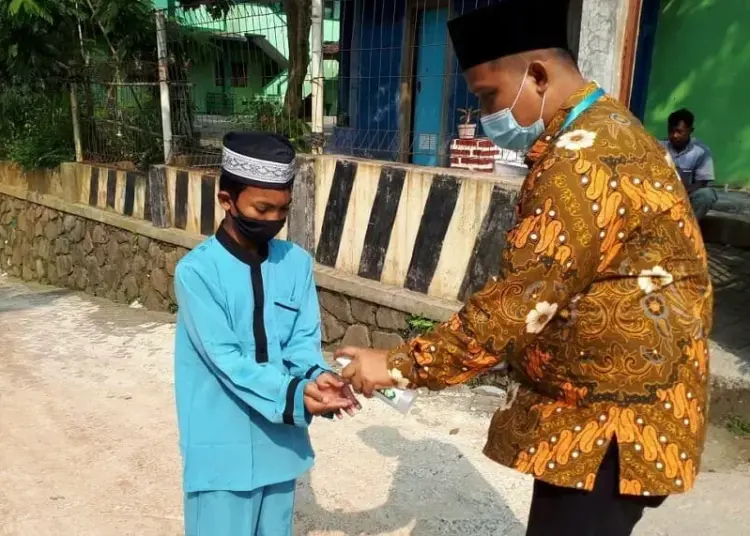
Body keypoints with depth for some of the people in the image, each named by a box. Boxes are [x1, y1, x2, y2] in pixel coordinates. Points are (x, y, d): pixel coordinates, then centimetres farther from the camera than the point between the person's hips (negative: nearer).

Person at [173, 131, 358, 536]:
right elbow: (226, 359, -21)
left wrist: (318, 378, -24)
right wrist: (292, 394, -33)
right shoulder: (196, 271, -15)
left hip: (280, 441, 5)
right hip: (223, 450, -4)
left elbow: (304, 340, -2)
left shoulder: (297, 263, 0)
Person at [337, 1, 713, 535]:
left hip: (614, 421, -10)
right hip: (594, 405, 10)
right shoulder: (596, 138, 13)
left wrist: (400, 365, -20)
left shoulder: (589, 156, -22)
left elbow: (523, 298, -27)